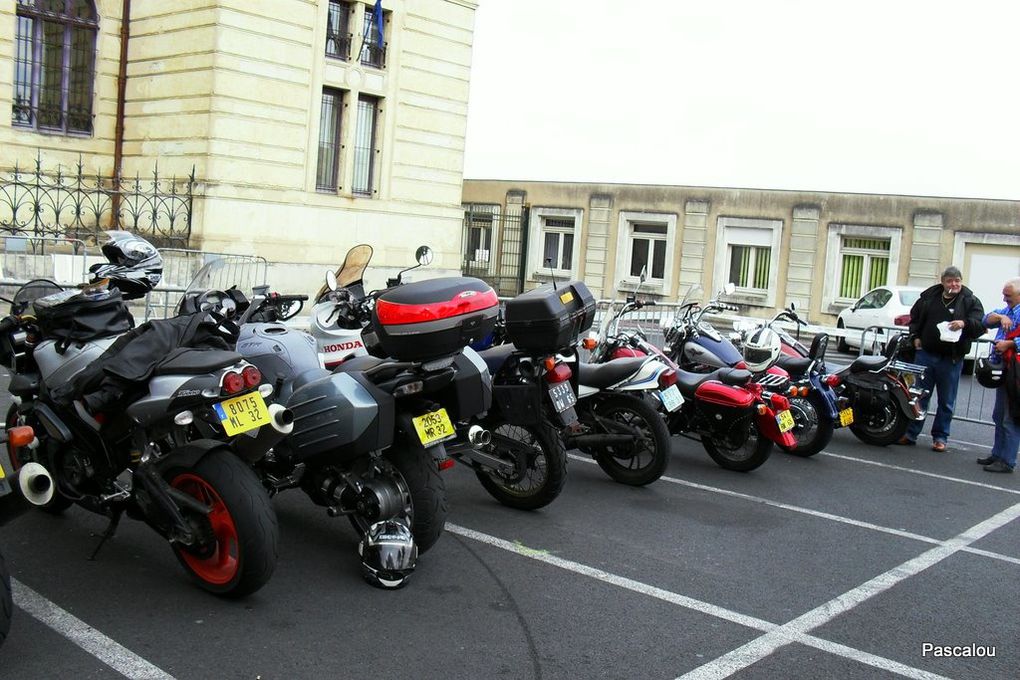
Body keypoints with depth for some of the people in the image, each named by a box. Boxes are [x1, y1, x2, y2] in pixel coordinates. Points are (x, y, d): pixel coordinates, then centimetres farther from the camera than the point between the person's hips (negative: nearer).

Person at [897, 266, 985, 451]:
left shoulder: (971, 302, -1)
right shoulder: (929, 296, 7)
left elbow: (980, 326, -9)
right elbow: (914, 316, 21)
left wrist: (965, 324, -28)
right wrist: (915, 336, 8)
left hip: (951, 359, -2)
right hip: (925, 354, 2)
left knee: (946, 402, 6)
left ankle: (940, 437, 17)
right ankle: (910, 434, 14)